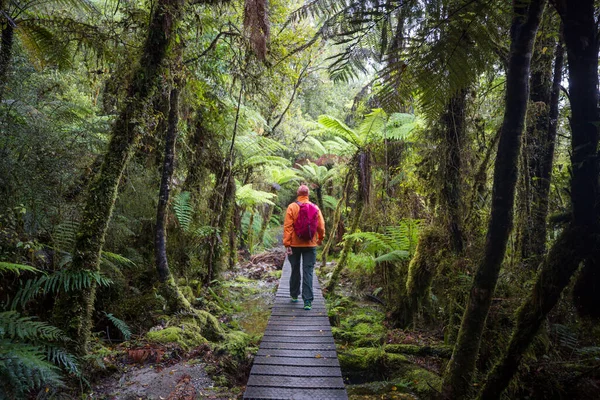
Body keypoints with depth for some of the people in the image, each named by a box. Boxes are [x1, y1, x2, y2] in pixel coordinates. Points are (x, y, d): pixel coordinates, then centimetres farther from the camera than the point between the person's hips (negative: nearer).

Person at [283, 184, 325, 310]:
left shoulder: (292, 207, -6)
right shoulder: (315, 208, -2)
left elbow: (287, 227, -10)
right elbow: (321, 226, 1)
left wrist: (287, 244, -8)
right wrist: (320, 239, 18)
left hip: (295, 244, 0)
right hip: (310, 245, 0)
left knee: (295, 270, 15)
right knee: (308, 272, 2)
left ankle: (294, 295, 29)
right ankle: (307, 300, -3)